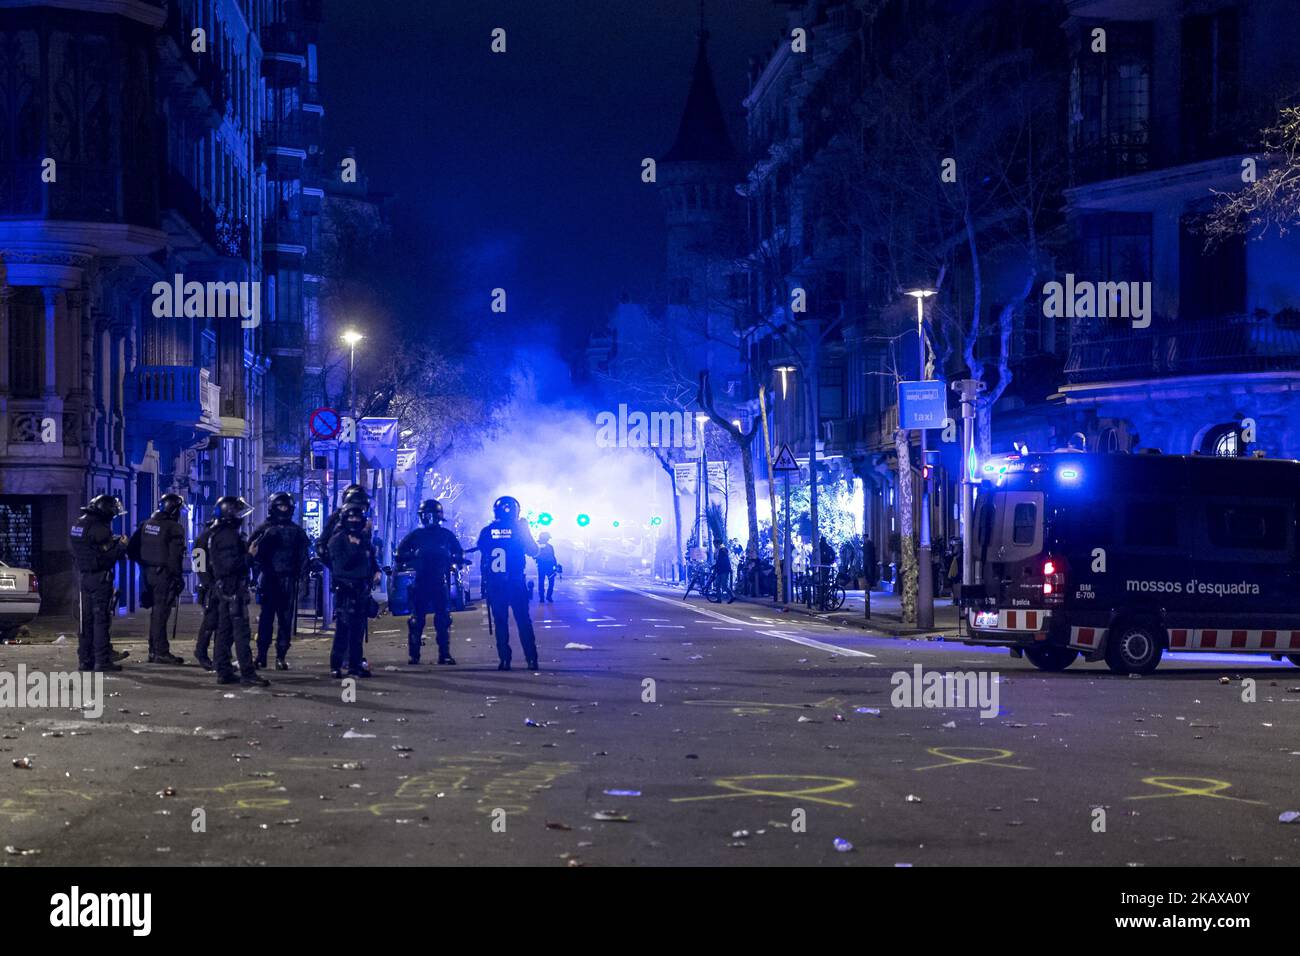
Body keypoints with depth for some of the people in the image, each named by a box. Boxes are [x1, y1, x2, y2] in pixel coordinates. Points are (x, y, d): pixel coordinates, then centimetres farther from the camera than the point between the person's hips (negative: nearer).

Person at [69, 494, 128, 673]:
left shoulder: (77, 525, 11)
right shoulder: (99, 528, -18)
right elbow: (107, 556, -19)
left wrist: (112, 542, 15)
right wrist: (121, 545, -1)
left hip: (83, 576, 8)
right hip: (99, 577, -8)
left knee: (86, 618, 12)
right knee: (101, 618, -6)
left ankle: (85, 659, 14)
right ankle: (102, 660, -7)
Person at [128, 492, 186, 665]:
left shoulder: (146, 524, 8)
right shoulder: (174, 528, -13)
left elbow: (131, 548, 10)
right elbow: (175, 556, -17)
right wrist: (178, 578, -9)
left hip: (149, 573, 7)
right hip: (164, 574, -7)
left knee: (156, 612, 16)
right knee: (161, 613, -4)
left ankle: (154, 651, 22)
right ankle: (161, 652, -2)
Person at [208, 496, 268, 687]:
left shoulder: (219, 534, 17)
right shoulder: (229, 535, -16)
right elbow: (230, 563, -24)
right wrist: (249, 555, -15)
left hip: (223, 588, 11)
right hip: (234, 587, -11)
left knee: (224, 631, 11)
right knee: (241, 631, -10)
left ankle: (223, 672, 14)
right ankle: (247, 673, -12)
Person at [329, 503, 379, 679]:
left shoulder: (364, 538, 15)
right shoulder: (337, 539, -5)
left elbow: (372, 559, 24)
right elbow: (342, 563, -16)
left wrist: (376, 572, 6)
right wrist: (356, 547, -20)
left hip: (362, 590, 7)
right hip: (345, 590, -6)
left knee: (358, 629, 8)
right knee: (343, 628, -12)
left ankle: (355, 664, 14)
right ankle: (335, 666, -9)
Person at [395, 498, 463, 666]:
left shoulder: (447, 535, 13)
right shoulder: (415, 535, 11)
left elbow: (460, 556, 12)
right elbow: (400, 556, 6)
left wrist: (449, 556, -8)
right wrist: (414, 554, -12)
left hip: (441, 582, 1)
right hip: (420, 581, 0)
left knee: (443, 620, -4)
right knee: (416, 620, -3)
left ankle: (444, 654, -1)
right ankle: (414, 655, 0)